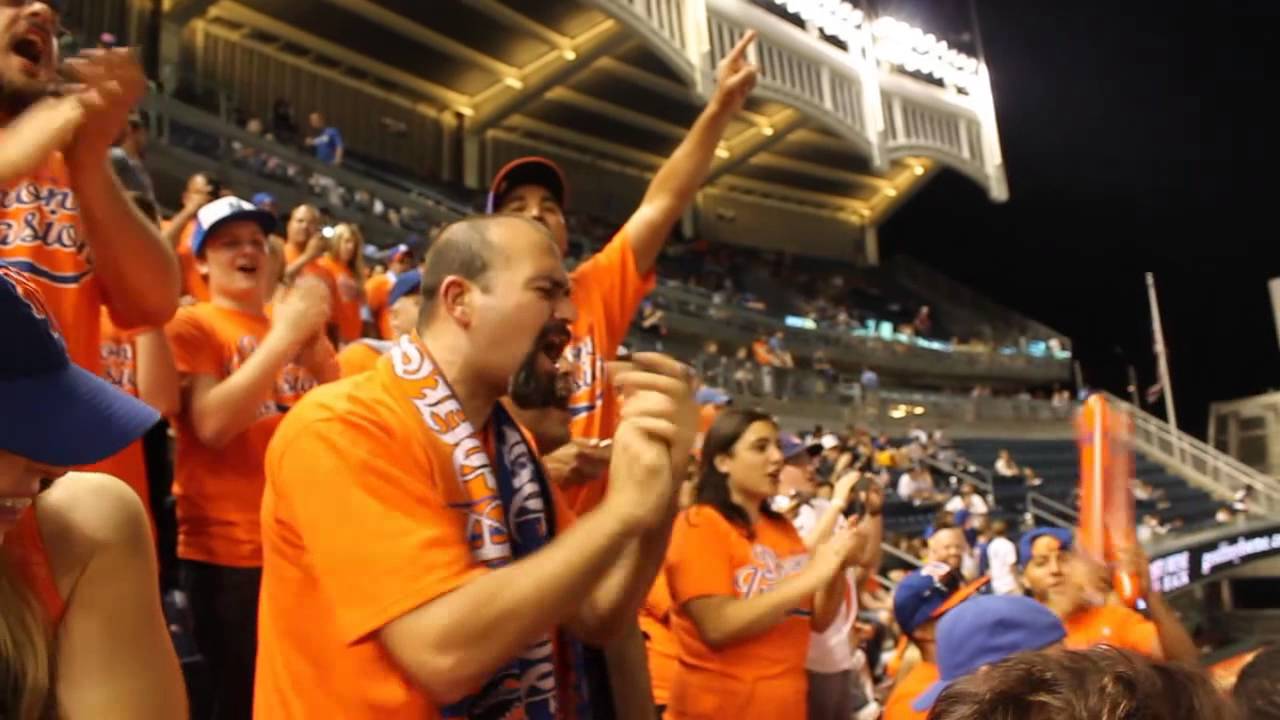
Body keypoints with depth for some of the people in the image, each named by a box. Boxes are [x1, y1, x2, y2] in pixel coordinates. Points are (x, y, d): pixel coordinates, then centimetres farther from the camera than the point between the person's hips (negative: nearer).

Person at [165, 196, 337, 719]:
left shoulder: (297, 327, 11)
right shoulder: (190, 326, -3)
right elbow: (212, 425, -19)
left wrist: (313, 339, -11)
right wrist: (284, 334, -19)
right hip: (230, 549, -5)